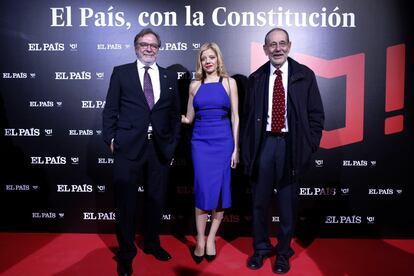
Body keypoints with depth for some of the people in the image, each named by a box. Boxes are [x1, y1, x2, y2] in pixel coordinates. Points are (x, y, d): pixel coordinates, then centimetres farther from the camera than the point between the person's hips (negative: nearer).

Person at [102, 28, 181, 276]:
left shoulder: (170, 77, 11)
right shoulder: (121, 73, 6)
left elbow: (175, 113, 11)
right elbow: (110, 109, 3)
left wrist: (174, 142, 5)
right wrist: (111, 138, -4)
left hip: (160, 147, 3)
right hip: (128, 146, -2)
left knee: (156, 199, 14)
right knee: (126, 201, 5)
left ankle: (152, 244, 36)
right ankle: (126, 252, 24)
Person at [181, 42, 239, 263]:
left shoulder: (229, 83, 4)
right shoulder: (195, 85, 8)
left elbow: (235, 117, 1)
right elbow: (189, 118, 12)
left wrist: (236, 148, -3)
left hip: (223, 141, 0)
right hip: (200, 141, 1)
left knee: (220, 190, 3)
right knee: (203, 190, -3)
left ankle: (211, 239, 18)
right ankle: (200, 241, 12)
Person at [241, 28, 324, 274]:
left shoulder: (304, 75, 2)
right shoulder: (256, 78, 6)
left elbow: (316, 114, 3)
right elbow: (248, 117, 7)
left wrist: (309, 146, -4)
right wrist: (247, 150, 2)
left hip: (290, 144, -1)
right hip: (264, 143, 2)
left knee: (288, 202, 8)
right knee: (260, 201, 11)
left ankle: (284, 252, 28)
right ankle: (261, 248, 31)